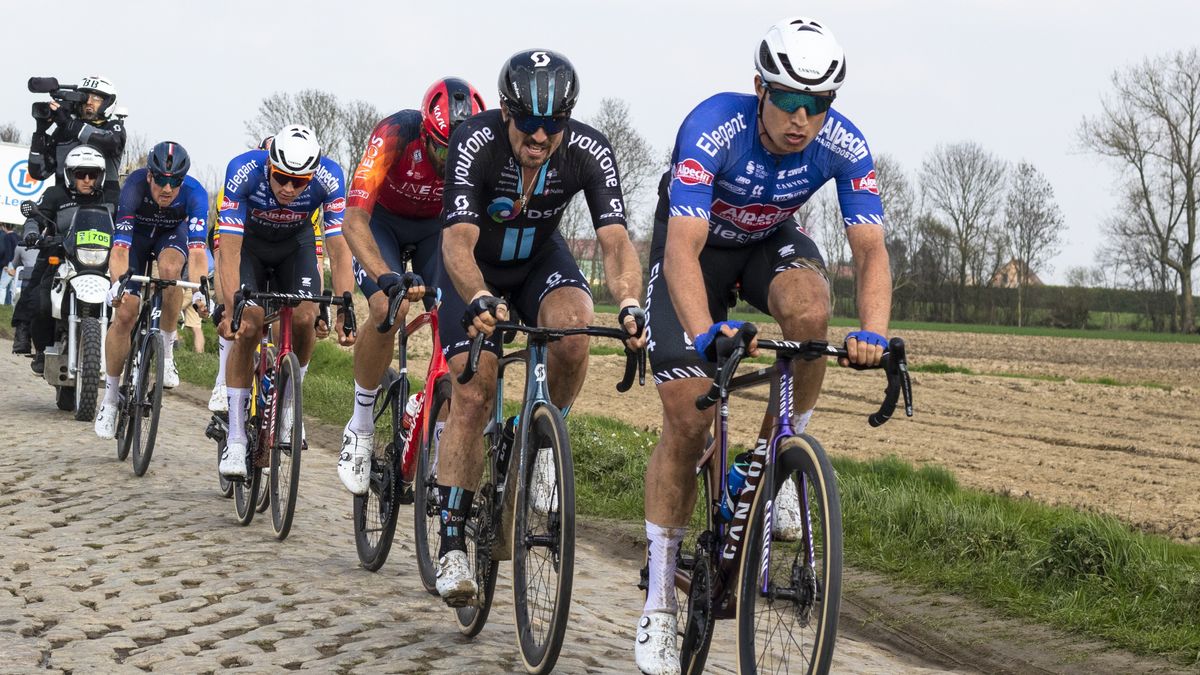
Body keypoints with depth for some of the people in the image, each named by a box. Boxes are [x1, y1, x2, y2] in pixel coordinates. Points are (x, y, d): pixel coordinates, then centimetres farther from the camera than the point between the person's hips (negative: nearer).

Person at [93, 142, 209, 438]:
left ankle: (167, 351, -16)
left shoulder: (194, 193, -34)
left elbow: (197, 250, -43)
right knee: (125, 314, -11)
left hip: (172, 233, 0)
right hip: (137, 234, 0)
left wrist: (198, 291, -59)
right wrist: (117, 285, -59)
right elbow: (120, 247, -42)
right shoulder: (134, 188, -36)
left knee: (170, 269, -35)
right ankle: (110, 399, 4)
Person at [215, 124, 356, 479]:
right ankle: (235, 438, -11)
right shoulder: (244, 170, -36)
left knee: (305, 320, -20)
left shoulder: (328, 178, -33)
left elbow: (339, 249, -31)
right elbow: (229, 249, -36)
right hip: (248, 243, -1)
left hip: (296, 244, 2)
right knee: (247, 327, -18)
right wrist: (230, 309, -45)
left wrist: (344, 309, -40)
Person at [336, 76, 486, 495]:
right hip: (381, 221, -3)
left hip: (435, 226, 3)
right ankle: (361, 426, -7)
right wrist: (386, 279, -59)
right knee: (389, 310, -27)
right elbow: (354, 220, -43)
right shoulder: (395, 135, -37)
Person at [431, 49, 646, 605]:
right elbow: (458, 241, -41)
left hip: (541, 261, 2)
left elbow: (615, 240, -34)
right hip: (476, 270, -1)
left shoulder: (589, 151, -27)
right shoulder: (475, 142, -32)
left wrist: (630, 303, -54)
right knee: (472, 393, -16)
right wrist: (479, 300, -61)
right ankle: (452, 544, -7)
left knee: (572, 330, -32)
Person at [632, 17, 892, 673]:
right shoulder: (713, 128, -36)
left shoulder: (844, 145, -27)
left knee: (809, 308, -34)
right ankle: (659, 603, 2)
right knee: (686, 418, -10)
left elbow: (870, 249, -30)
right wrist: (706, 334, -60)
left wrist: (872, 331, -48)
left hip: (771, 240, 3)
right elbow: (683, 249, -45)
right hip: (696, 243, -3)